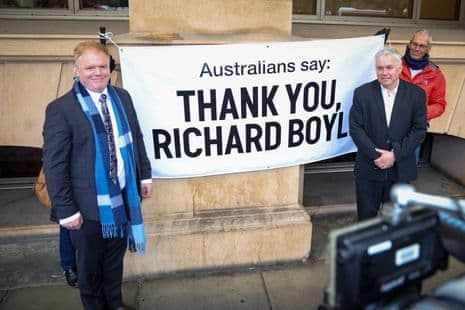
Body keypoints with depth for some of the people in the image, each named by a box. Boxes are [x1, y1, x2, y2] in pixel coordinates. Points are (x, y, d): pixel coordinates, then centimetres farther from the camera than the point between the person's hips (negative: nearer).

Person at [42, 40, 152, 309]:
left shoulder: (122, 97, 3)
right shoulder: (60, 109, -14)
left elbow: (136, 139, 12)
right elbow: (54, 165, -14)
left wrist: (145, 175, 11)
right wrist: (66, 210, -14)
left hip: (124, 196, 5)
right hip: (89, 203, -4)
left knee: (115, 258, 22)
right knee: (89, 265, 16)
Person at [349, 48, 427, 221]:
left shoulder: (416, 94, -1)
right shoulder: (362, 93, -3)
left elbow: (419, 129, -4)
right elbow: (355, 128, -7)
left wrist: (395, 154, -14)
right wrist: (375, 155, -15)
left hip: (401, 168, 1)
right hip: (369, 166, -1)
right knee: (366, 213, 10)